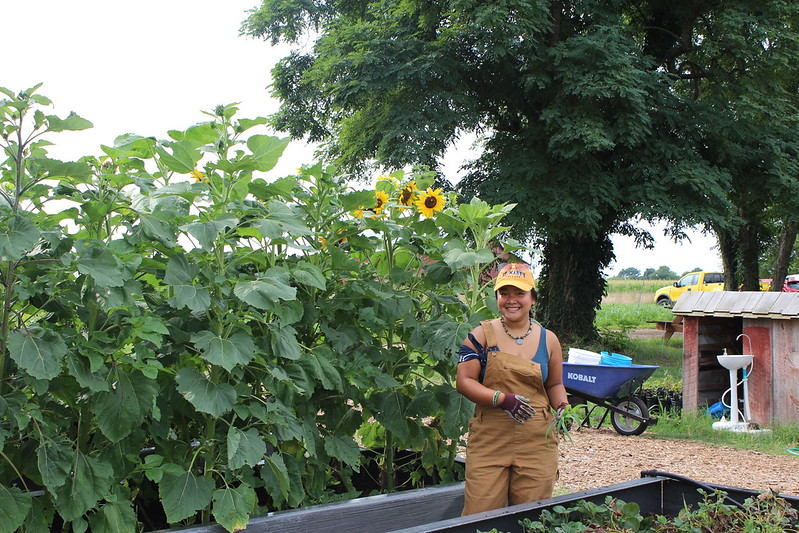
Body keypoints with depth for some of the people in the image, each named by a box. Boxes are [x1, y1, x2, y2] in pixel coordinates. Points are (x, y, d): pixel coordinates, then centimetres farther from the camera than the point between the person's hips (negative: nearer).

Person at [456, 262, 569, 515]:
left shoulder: (548, 340, 10)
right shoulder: (482, 335, 2)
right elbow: (464, 381, -3)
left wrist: (562, 407, -1)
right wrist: (502, 399, -16)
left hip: (537, 441, 2)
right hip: (488, 440, -2)